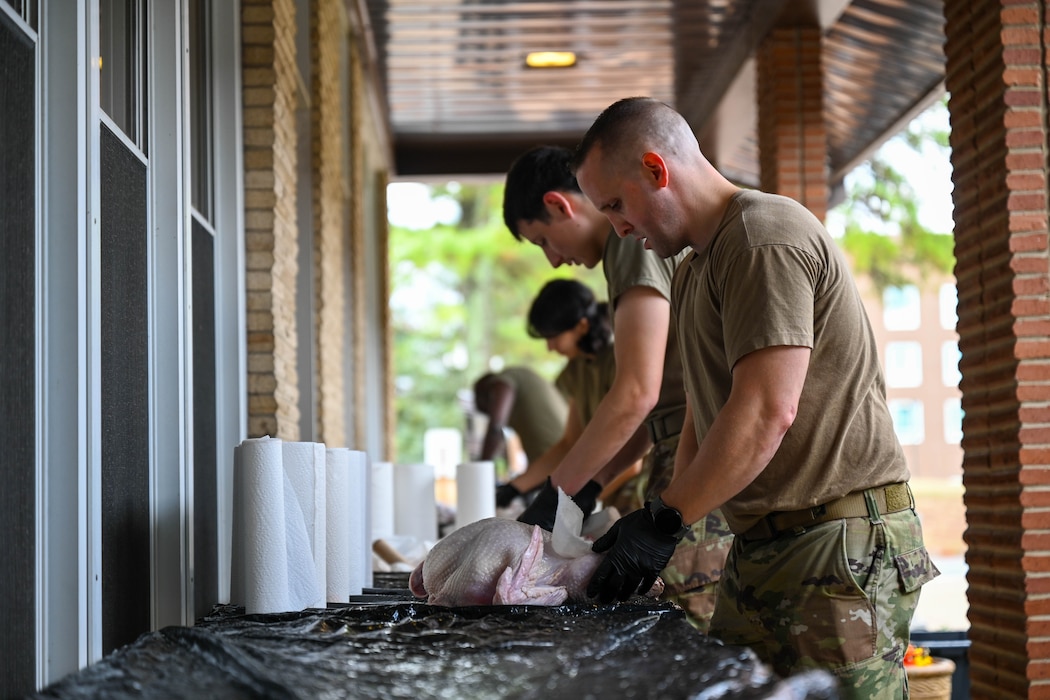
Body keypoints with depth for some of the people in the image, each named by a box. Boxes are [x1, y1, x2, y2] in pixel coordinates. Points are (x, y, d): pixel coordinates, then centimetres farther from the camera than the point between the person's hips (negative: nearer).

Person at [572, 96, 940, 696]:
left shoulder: (765, 236, -12)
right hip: (760, 548, 9)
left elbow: (766, 412, -21)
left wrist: (663, 523, -16)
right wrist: (663, 525, 7)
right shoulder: (697, 268, 21)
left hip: (841, 548, -9)